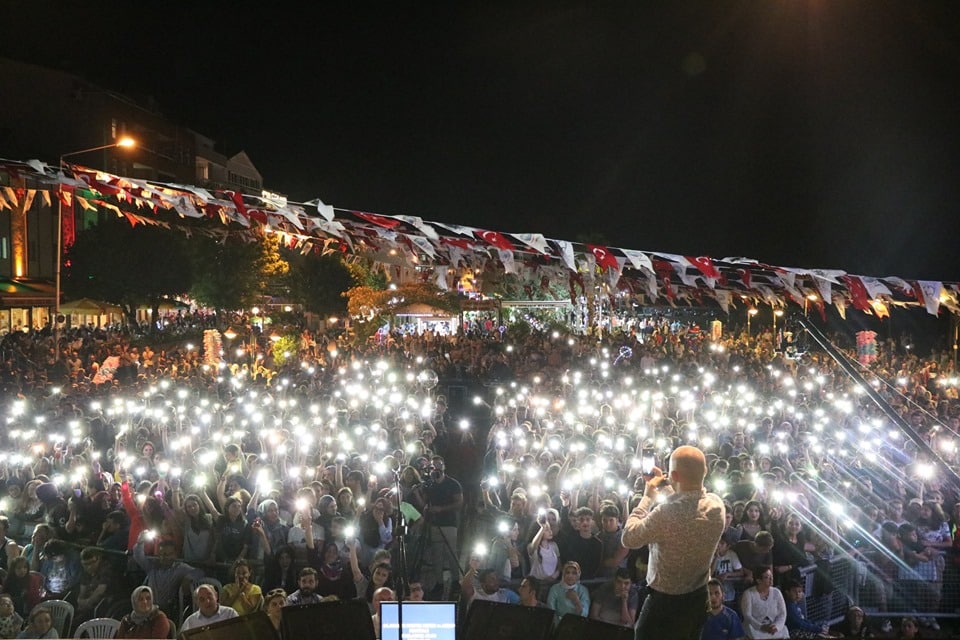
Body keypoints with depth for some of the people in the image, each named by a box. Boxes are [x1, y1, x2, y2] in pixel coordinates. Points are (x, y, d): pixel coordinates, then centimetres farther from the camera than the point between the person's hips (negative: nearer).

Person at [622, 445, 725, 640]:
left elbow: (629, 539, -16)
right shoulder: (716, 504, -12)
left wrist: (647, 496, -10)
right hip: (699, 598, 6)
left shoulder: (665, 514, -33)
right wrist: (663, 488, 12)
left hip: (666, 602, -6)